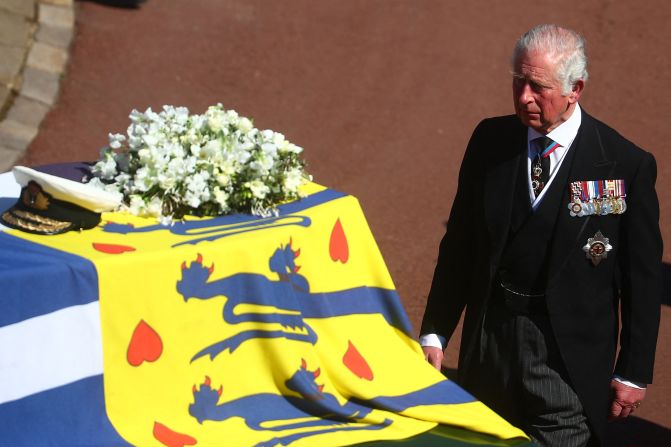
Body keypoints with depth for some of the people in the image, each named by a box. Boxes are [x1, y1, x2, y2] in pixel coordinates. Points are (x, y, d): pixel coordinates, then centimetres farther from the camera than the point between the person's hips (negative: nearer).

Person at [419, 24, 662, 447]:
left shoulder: (626, 165, -9)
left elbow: (642, 277, -4)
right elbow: (459, 244, 9)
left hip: (567, 358, -4)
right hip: (487, 344, 4)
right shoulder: (490, 141, 3)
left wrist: (634, 373, -3)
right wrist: (435, 334, 6)